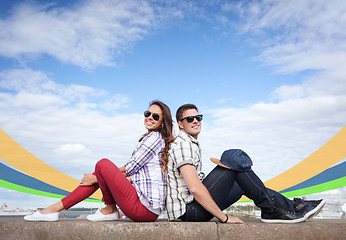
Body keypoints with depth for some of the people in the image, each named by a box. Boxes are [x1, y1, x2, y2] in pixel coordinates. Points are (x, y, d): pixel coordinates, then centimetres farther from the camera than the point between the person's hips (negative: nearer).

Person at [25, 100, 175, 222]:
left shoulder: (155, 136, -6)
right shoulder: (159, 139, 23)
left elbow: (130, 168, -10)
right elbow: (135, 174, 17)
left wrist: (96, 179, -2)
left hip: (144, 209, -10)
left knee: (103, 164, -16)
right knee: (100, 173, 10)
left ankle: (110, 209, 2)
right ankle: (54, 209, 8)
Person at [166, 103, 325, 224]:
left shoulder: (192, 144, 22)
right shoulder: (183, 144, -12)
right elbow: (195, 188, -22)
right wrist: (223, 217, -18)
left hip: (194, 205, 10)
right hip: (189, 210, -10)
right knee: (234, 157, -17)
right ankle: (273, 209, -10)